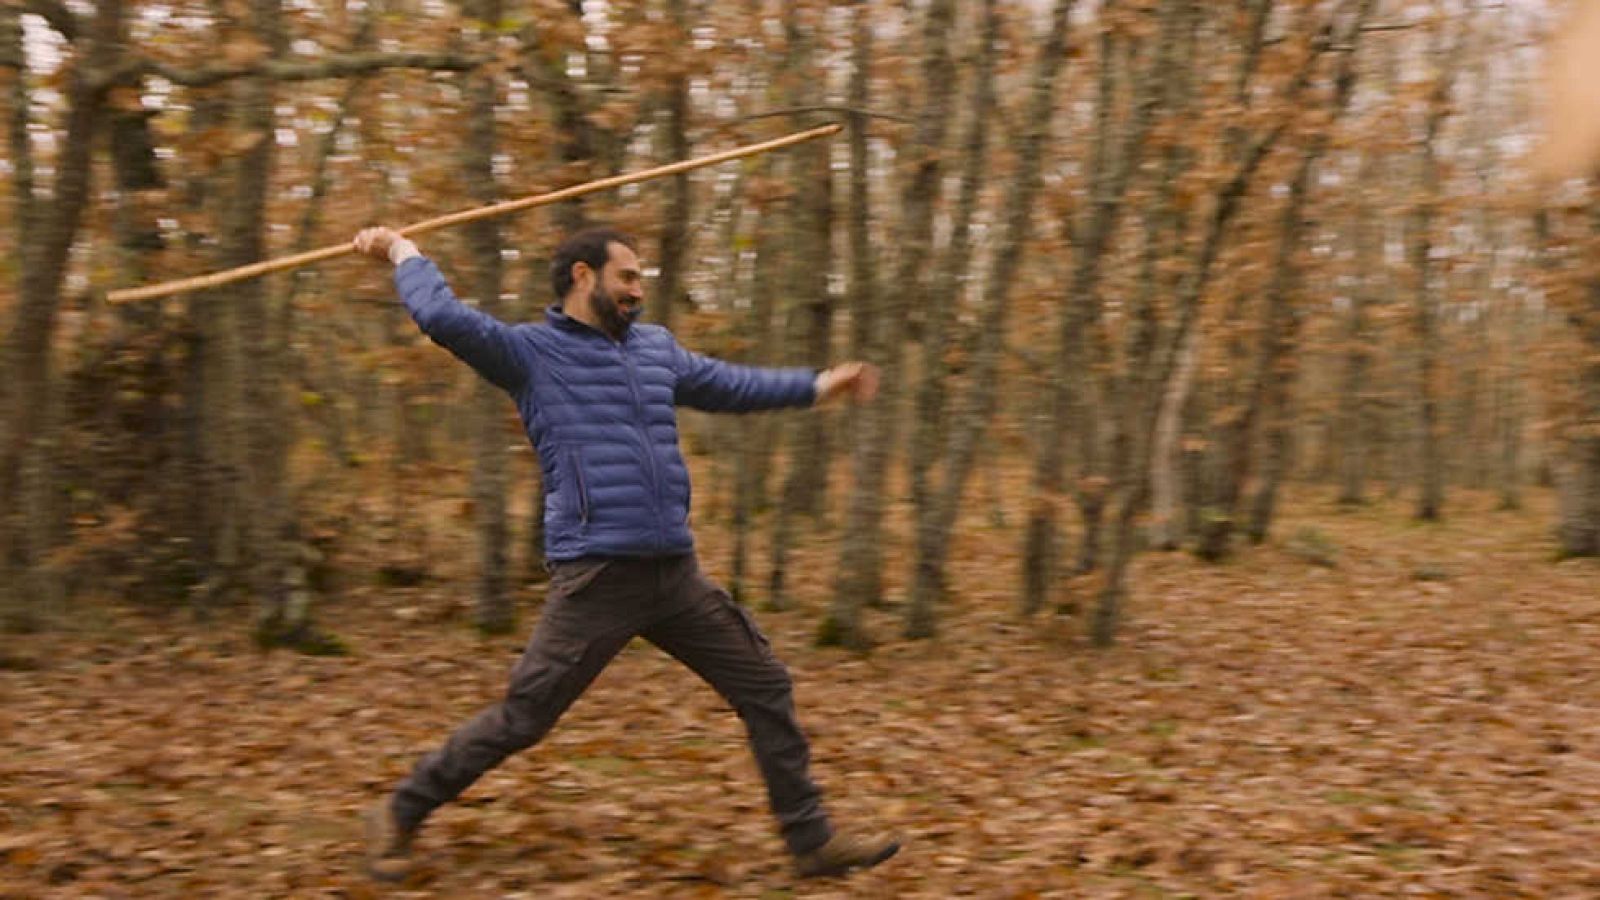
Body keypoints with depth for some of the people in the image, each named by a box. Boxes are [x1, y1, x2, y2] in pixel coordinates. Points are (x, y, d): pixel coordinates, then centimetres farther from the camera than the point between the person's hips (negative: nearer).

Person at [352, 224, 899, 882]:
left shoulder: (655, 347, 17)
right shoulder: (531, 352, -2)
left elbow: (728, 385, 31)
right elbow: (443, 317, -16)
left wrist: (816, 385, 35)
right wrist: (404, 252, 0)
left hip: (677, 574, 7)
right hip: (597, 579, -6)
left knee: (766, 689, 7)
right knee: (518, 720, -1)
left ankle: (813, 841, 17)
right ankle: (399, 815, 20)